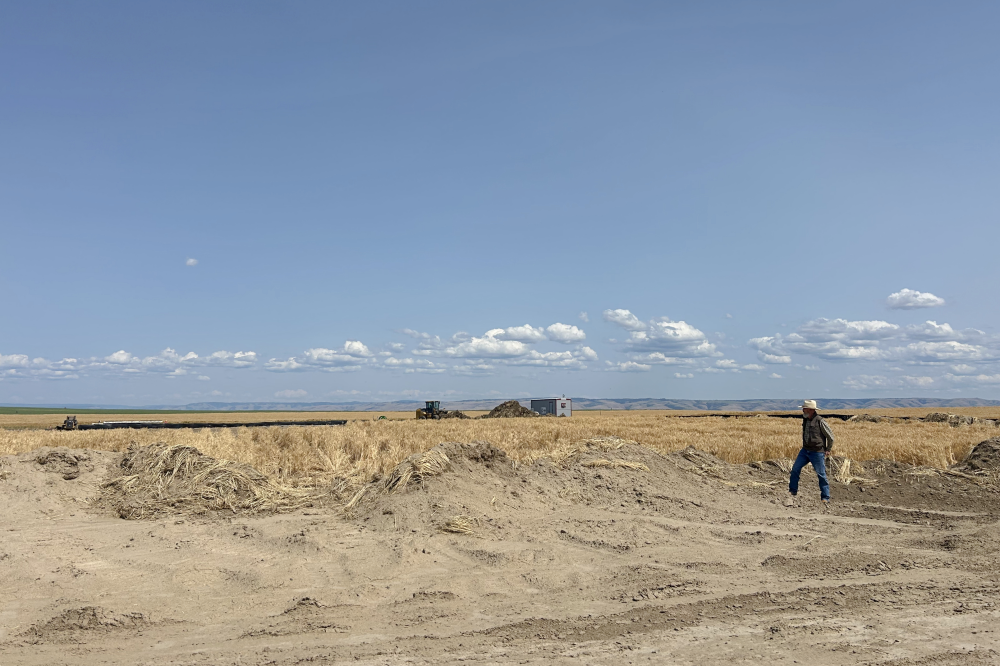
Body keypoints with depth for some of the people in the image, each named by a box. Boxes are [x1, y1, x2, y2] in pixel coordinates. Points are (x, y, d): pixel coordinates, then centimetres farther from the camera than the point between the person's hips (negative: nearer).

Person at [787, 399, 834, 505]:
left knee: (821, 474, -1)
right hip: (805, 450, 7)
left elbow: (830, 436, -8)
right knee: (795, 469, 3)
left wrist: (828, 450, -3)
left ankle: (825, 498, 8)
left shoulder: (820, 421, -17)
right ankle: (793, 491, 15)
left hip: (817, 452, -7)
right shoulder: (805, 420, 5)